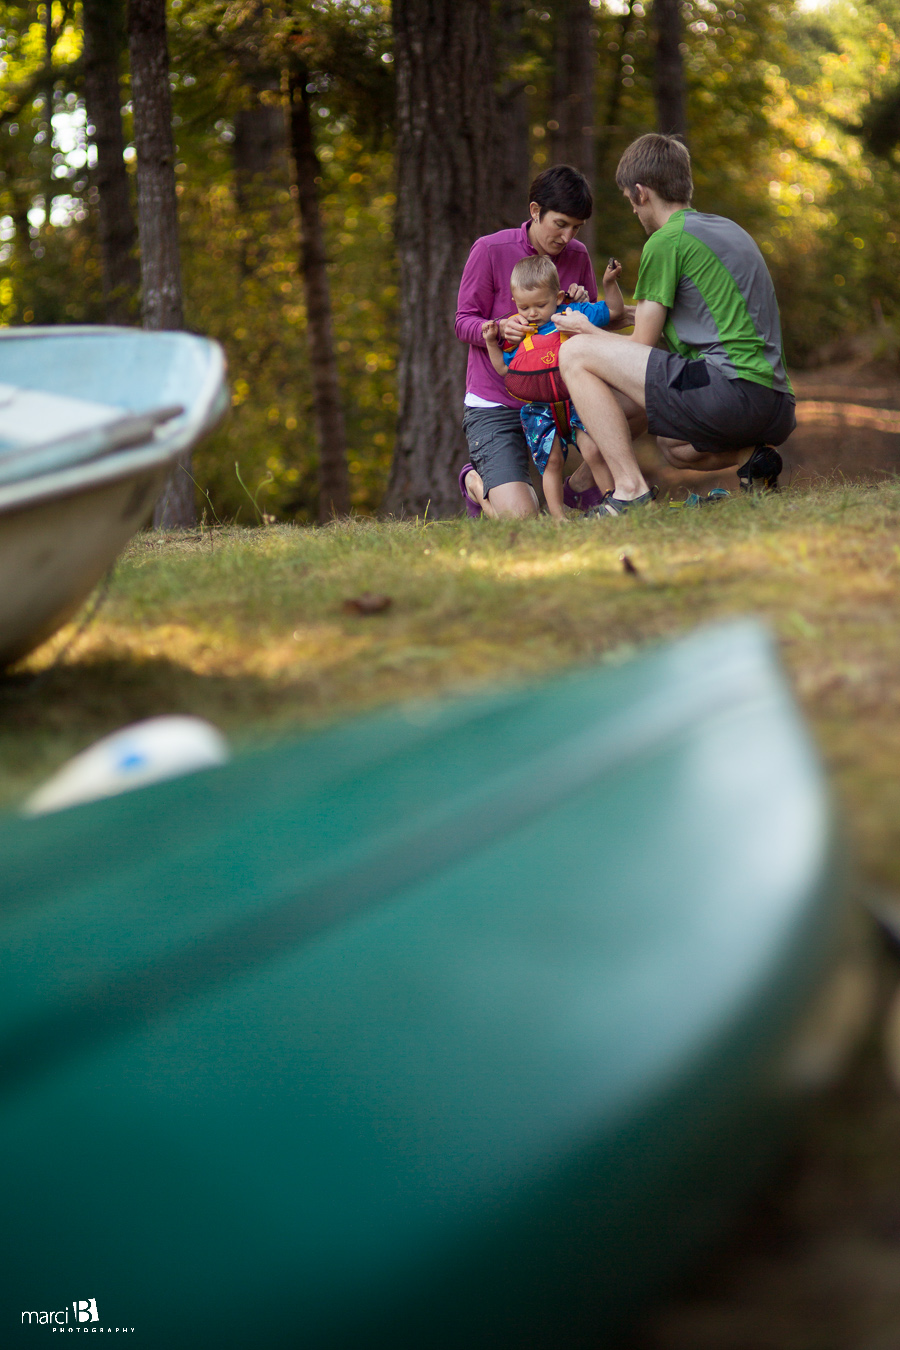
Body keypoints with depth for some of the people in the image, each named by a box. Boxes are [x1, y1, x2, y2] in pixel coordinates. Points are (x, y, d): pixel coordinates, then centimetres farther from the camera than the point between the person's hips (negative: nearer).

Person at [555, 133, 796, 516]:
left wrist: (586, 331, 21)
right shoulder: (728, 230, 22)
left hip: (731, 392, -9)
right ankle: (750, 457, 8)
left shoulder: (666, 241, -4)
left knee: (575, 354, -5)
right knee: (673, 446, 40)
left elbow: (642, 346, 0)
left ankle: (630, 489, -13)